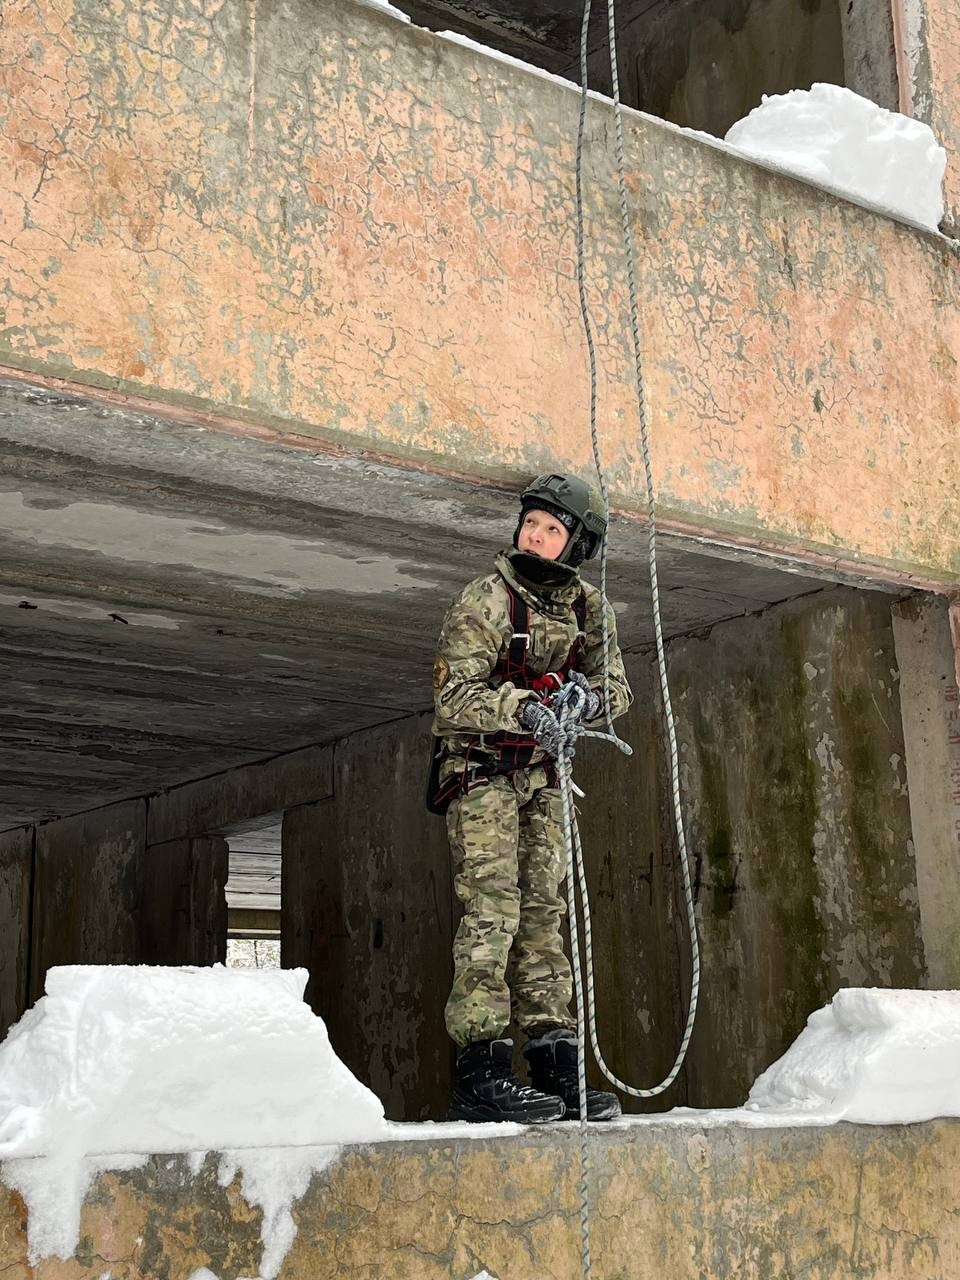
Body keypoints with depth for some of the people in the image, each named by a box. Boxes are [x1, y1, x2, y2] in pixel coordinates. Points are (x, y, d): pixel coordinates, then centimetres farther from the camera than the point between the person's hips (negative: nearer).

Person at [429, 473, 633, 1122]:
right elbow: (453, 696, -20)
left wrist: (587, 696, -14)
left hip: (541, 776, 6)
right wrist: (524, 707, -36)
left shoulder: (588, 608, 5)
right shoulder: (485, 600, -12)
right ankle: (480, 1071, -11)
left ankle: (554, 1063, 13)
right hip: (480, 770, -6)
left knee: (544, 912, 7)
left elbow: (616, 685, 10)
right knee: (492, 911, -13)